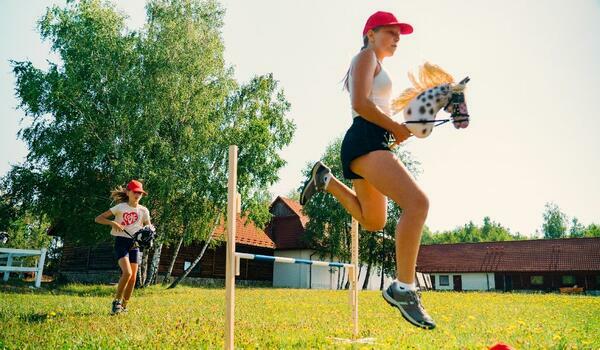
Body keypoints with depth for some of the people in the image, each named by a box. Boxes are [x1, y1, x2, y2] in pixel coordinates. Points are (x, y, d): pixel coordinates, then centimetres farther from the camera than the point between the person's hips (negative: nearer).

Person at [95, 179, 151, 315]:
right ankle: (117, 301, -2)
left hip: (135, 244, 4)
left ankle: (124, 306, 15)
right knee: (127, 273, -21)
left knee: (133, 277, 0)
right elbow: (98, 218, -3)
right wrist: (112, 223, -19)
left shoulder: (143, 210, 6)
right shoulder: (120, 207, -2)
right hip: (121, 242, -4)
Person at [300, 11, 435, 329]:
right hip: (365, 140, -11)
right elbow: (360, 104, -14)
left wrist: (397, 130, 14)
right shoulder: (366, 56, 2)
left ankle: (326, 179, 24)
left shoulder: (376, 66, 30)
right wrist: (396, 128, -10)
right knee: (417, 202, -27)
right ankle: (404, 288, -28)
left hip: (373, 144, 11)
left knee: (373, 222, 20)